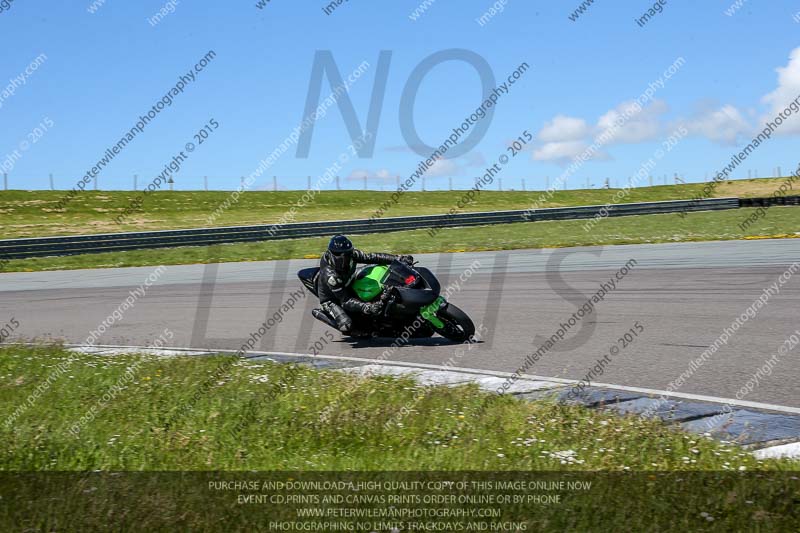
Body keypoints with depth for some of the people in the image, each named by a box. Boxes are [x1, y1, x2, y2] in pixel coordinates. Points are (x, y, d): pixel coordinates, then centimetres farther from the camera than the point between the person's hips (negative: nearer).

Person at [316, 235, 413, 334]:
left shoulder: (351, 254, -21)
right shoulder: (330, 276, -37)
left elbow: (372, 258, -14)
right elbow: (345, 301, -37)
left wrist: (399, 258, -22)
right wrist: (368, 307, -50)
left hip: (347, 289, 7)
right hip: (331, 300, -7)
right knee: (347, 326, -29)